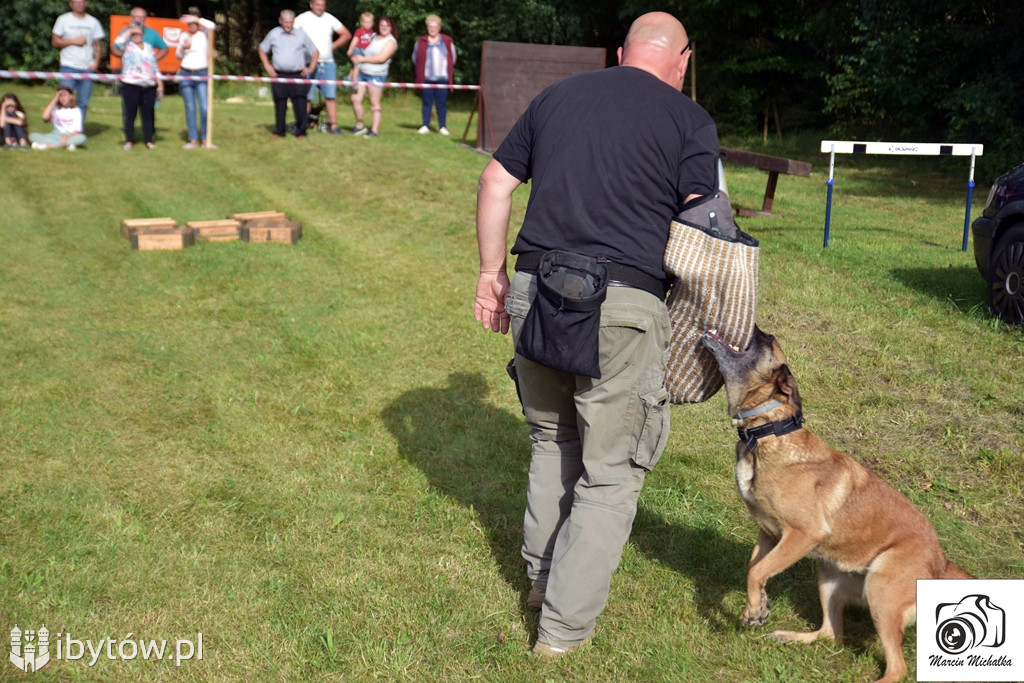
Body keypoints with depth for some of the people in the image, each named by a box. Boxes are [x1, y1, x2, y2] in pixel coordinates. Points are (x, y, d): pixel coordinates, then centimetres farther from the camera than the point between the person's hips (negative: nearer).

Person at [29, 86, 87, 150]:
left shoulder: (76, 110, 2)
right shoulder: (55, 108, 7)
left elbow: (78, 131, -6)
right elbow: (45, 117, -14)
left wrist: (66, 137, -26)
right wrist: (55, 99, -8)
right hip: (56, 135, 2)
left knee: (82, 138, -37)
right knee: (32, 136, -20)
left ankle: (47, 146, -34)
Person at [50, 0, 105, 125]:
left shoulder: (93, 22, 12)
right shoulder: (63, 19, 7)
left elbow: (98, 44, 13)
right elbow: (55, 41, 4)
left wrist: (96, 62, -2)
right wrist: (73, 41, -9)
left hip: (88, 68, 2)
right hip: (68, 67, -2)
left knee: (83, 103, 3)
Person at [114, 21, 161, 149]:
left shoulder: (149, 47, 18)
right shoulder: (127, 46, 5)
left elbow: (155, 67, 20)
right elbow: (118, 42, -19)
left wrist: (159, 84, 14)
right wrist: (129, 30, -9)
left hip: (149, 86, 4)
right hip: (131, 85, -3)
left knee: (148, 113, 4)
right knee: (130, 113, 0)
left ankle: (149, 140, 11)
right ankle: (129, 141, 6)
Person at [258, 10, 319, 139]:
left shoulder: (301, 35, 4)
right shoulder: (273, 34, 7)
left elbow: (315, 52, 13)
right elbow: (262, 50, 20)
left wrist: (311, 68, 4)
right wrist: (267, 66, 10)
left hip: (298, 75, -1)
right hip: (279, 75, 1)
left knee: (300, 104, -4)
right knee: (280, 104, 5)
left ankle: (301, 132, 5)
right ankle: (279, 131, 15)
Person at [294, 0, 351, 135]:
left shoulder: (330, 19, 10)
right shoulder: (302, 19, 0)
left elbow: (346, 34, 15)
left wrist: (333, 46, 6)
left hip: (328, 64, 3)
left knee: (331, 95, 0)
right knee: (306, 96, -4)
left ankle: (334, 125, 3)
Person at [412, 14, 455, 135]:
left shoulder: (447, 41, 7)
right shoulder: (421, 41, 6)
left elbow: (452, 58, 14)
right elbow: (415, 58, 14)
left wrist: (449, 73, 12)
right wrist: (421, 72, 13)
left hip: (442, 78, 0)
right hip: (426, 78, 0)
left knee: (442, 102, 0)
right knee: (427, 102, 1)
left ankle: (442, 126, 6)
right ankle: (425, 126, 6)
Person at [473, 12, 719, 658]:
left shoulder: (557, 95, 15)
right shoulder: (690, 120, 2)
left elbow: (496, 181, 15)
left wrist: (492, 271, 19)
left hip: (536, 291, 5)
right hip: (624, 307, -4)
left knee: (552, 438, 26)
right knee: (612, 471, 9)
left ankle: (543, 573, 38)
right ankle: (564, 624, 15)